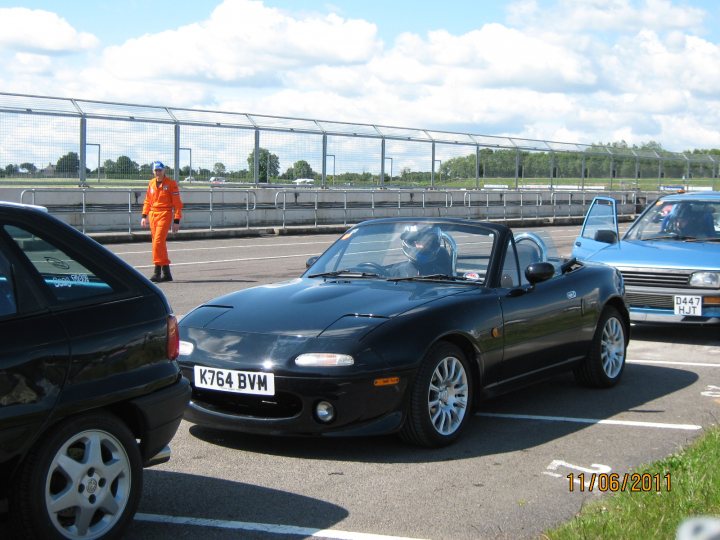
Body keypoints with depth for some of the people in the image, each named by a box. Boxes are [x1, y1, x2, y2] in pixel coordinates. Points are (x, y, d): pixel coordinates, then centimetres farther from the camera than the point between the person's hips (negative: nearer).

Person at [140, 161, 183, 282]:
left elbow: (177, 203, -6)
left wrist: (176, 221, -11)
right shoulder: (151, 183, 13)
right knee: (161, 244, 9)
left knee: (158, 242, -16)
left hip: (165, 215, -6)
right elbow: (147, 201, 21)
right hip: (152, 215, 6)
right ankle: (166, 273, 16)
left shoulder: (171, 183, -5)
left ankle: (157, 271, -13)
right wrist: (144, 216, 12)